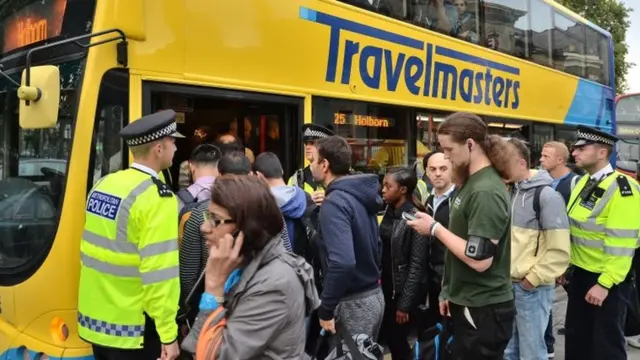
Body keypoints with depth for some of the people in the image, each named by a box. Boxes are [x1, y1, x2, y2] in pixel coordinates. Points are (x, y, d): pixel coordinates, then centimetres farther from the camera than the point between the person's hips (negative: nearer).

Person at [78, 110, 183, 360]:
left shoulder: (103, 185, 4)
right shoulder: (157, 198, -18)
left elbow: (92, 251, 10)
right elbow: (159, 273, -22)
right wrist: (168, 334, -17)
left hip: (94, 319, 7)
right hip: (132, 329, -7)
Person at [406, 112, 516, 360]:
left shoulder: (486, 191, -22)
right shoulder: (471, 183, 8)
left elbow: (480, 260, -27)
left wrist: (435, 228, -19)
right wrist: (449, 291, 15)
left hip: (484, 310, -9)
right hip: (466, 304, 9)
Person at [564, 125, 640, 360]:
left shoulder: (621, 189, -19)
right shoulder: (582, 183, 7)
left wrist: (604, 283, -22)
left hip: (607, 280, -8)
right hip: (580, 272, 8)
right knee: (576, 336, 18)